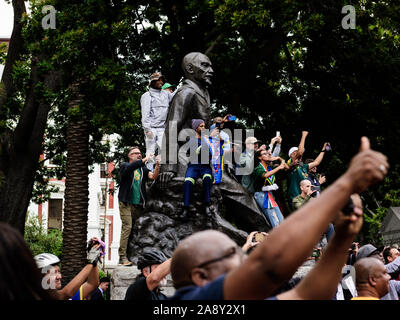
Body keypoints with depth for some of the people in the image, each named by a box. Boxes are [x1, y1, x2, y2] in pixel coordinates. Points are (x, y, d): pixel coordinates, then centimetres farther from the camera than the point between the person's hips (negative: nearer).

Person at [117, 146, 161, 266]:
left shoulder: (143, 169, 16)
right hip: (126, 203, -5)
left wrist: (157, 165, -17)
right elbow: (131, 167, -20)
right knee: (127, 227, -14)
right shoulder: (125, 166, 4)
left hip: (139, 204, 5)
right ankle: (122, 257, -16)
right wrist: (145, 159, -23)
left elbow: (153, 176, -2)